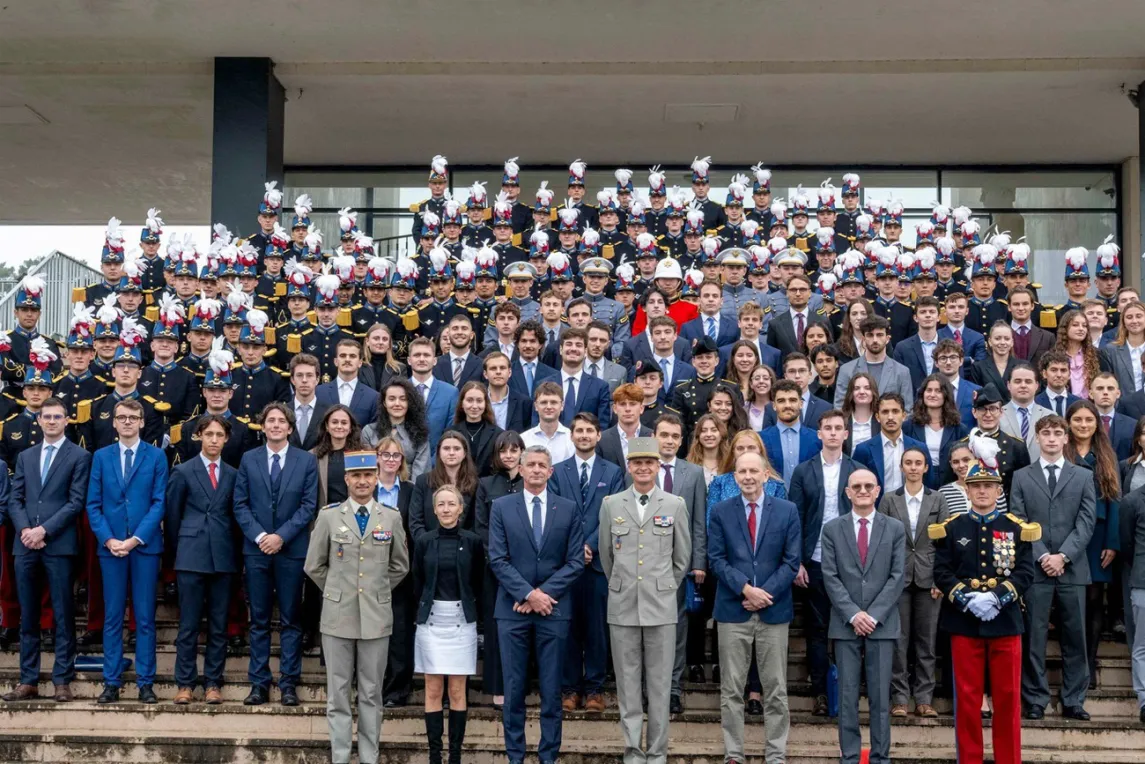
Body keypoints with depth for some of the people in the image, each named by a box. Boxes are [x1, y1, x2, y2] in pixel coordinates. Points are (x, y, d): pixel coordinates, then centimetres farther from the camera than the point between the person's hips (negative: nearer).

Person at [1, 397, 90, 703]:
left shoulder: (79, 456, 3)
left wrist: (44, 530, -13)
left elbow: (76, 502, -5)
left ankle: (62, 680, 4)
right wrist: (25, 530, -6)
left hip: (59, 544, -4)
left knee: (63, 616, -1)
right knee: (28, 616, 7)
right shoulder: (25, 456, 17)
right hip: (25, 545, 4)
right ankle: (28, 681, 12)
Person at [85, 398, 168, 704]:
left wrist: (136, 539, -12)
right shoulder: (101, 456, 10)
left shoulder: (156, 456, 4)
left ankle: (146, 683, 6)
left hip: (145, 546, -2)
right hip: (110, 546, 2)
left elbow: (159, 503, -2)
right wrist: (108, 539, -8)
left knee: (145, 618, 2)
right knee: (112, 617, 5)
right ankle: (111, 682, 9)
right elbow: (93, 504, 6)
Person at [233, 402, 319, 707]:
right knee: (259, 620, 5)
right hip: (256, 548, 1)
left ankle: (289, 683, 7)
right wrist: (259, 536, -10)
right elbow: (240, 504, 4)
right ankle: (259, 683, 10)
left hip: (291, 549, -1)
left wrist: (281, 536, -12)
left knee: (290, 619, 3)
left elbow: (309, 505, -2)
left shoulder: (306, 461, 4)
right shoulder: (249, 459, 8)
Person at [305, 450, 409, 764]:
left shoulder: (392, 518, 3)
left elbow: (400, 566, 14)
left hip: (377, 617, 0)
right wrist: (336, 593, 9)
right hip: (337, 617, 0)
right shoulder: (328, 516, 1)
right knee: (338, 692, 4)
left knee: (371, 693, 7)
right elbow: (314, 566, 8)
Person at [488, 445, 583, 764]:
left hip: (553, 609, 1)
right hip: (513, 609, 0)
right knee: (513, 687, 4)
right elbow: (497, 559, -3)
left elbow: (575, 561, 1)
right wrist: (528, 594, -13)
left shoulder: (567, 509, 5)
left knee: (551, 688, 5)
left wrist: (544, 592, -10)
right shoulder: (501, 507, 3)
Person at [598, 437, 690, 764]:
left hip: (661, 606, -1)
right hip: (622, 605, 1)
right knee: (627, 682, 5)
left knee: (659, 683, 3)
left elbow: (682, 558, 10)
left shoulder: (675, 505, 2)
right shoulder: (611, 505, 5)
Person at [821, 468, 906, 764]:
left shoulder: (895, 528, 5)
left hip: (882, 624, 0)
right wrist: (853, 614, -11)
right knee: (847, 695, 3)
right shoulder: (832, 529, 5)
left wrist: (874, 615, -10)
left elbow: (898, 576, -1)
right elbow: (830, 577, 0)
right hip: (845, 624, 0)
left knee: (880, 695, 3)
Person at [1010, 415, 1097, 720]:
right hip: (1035, 568, -1)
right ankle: (1035, 700, 8)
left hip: (1072, 568, 1)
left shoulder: (1083, 476, 10)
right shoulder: (1021, 477, 9)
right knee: (1034, 637, 1)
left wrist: (1064, 555, -10)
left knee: (1075, 637, 4)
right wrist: (1042, 556, -10)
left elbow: (1086, 521, 2)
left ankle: (1073, 700, 12)